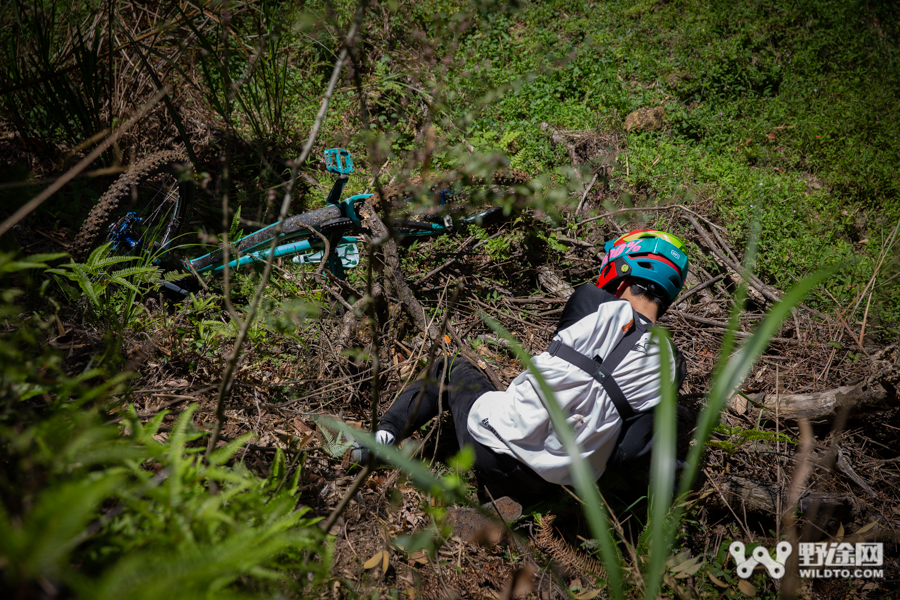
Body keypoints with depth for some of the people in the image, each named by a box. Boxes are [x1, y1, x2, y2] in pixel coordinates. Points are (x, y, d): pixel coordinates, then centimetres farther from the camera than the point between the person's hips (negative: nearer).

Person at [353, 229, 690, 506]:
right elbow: (633, 451, -3)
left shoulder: (590, 301, -5)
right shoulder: (669, 365, 2)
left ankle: (386, 435, 12)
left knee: (450, 369, 26)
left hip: (493, 446, -2)